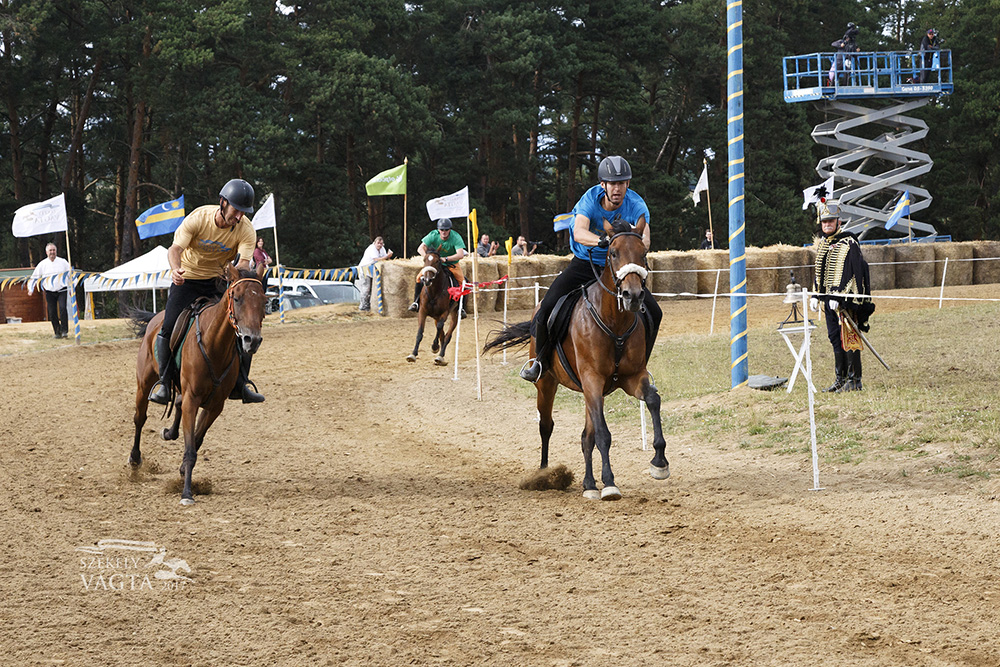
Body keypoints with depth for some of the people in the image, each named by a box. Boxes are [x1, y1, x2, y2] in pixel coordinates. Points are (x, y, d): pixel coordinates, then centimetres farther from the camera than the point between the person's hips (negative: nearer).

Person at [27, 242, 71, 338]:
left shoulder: (63, 262, 5)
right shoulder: (42, 264, 5)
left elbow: (70, 275, 12)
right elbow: (34, 277, 9)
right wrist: (31, 289, -2)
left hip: (62, 290, -2)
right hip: (49, 292, 2)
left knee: (62, 308, -20)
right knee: (52, 312, -2)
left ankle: (64, 330, -14)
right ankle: (57, 332, 10)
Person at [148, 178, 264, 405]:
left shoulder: (245, 229, -17)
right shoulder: (198, 217, -22)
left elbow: (245, 261, -28)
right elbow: (175, 248, -28)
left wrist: (238, 272, -53)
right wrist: (176, 268, -50)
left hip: (220, 281, 2)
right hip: (187, 278, -2)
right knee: (169, 327, -18)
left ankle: (240, 384, 3)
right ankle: (163, 382, -3)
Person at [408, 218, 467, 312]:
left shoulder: (456, 237, -24)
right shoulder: (433, 235, -19)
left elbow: (460, 254, -36)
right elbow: (420, 248, -22)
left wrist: (445, 259, -48)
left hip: (452, 263, -1)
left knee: (462, 282, -17)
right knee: (420, 278, -15)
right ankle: (416, 302, 0)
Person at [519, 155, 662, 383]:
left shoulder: (637, 205, -17)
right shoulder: (590, 200, -20)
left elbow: (645, 239, -32)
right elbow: (579, 232, -37)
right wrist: (602, 241, -57)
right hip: (585, 263, -2)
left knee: (653, 313, -13)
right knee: (548, 307, -18)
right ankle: (540, 359, 8)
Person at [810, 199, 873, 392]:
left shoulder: (849, 244, -10)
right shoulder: (821, 244, 14)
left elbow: (851, 273, -15)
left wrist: (839, 297, -21)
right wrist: (816, 295, 14)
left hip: (846, 300, -8)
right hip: (829, 300, 8)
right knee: (835, 338, 11)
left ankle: (854, 381, -3)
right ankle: (841, 379, 17)